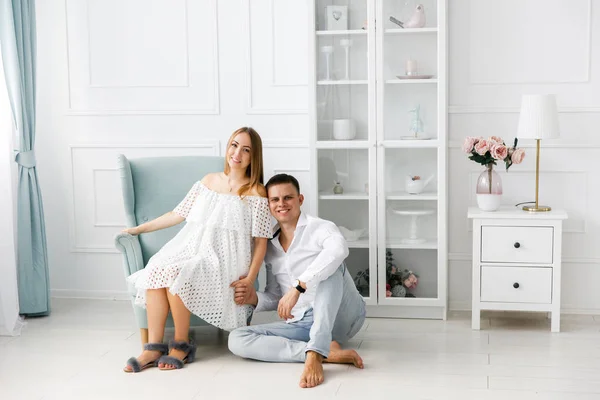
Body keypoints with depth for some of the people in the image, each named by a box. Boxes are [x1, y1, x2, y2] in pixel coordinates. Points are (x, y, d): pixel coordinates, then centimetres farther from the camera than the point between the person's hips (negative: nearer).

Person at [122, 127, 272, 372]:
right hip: (192, 248, 5)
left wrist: (250, 278, -12)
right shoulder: (208, 181, 15)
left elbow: (260, 241, -3)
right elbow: (179, 214, 19)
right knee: (156, 271, -26)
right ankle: (154, 347, -21)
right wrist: (139, 229, 18)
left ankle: (181, 345, -13)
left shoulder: (256, 192, 0)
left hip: (224, 259, -5)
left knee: (174, 274, -31)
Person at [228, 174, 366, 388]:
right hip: (300, 323, 5)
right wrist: (254, 298, -4)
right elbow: (275, 298, 20)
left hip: (342, 316, -5)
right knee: (237, 339, -16)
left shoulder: (320, 228, -4)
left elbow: (339, 249, -30)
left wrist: (297, 288, -37)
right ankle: (328, 351, -29)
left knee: (330, 265, -31)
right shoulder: (270, 248, 15)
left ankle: (314, 354, -42)